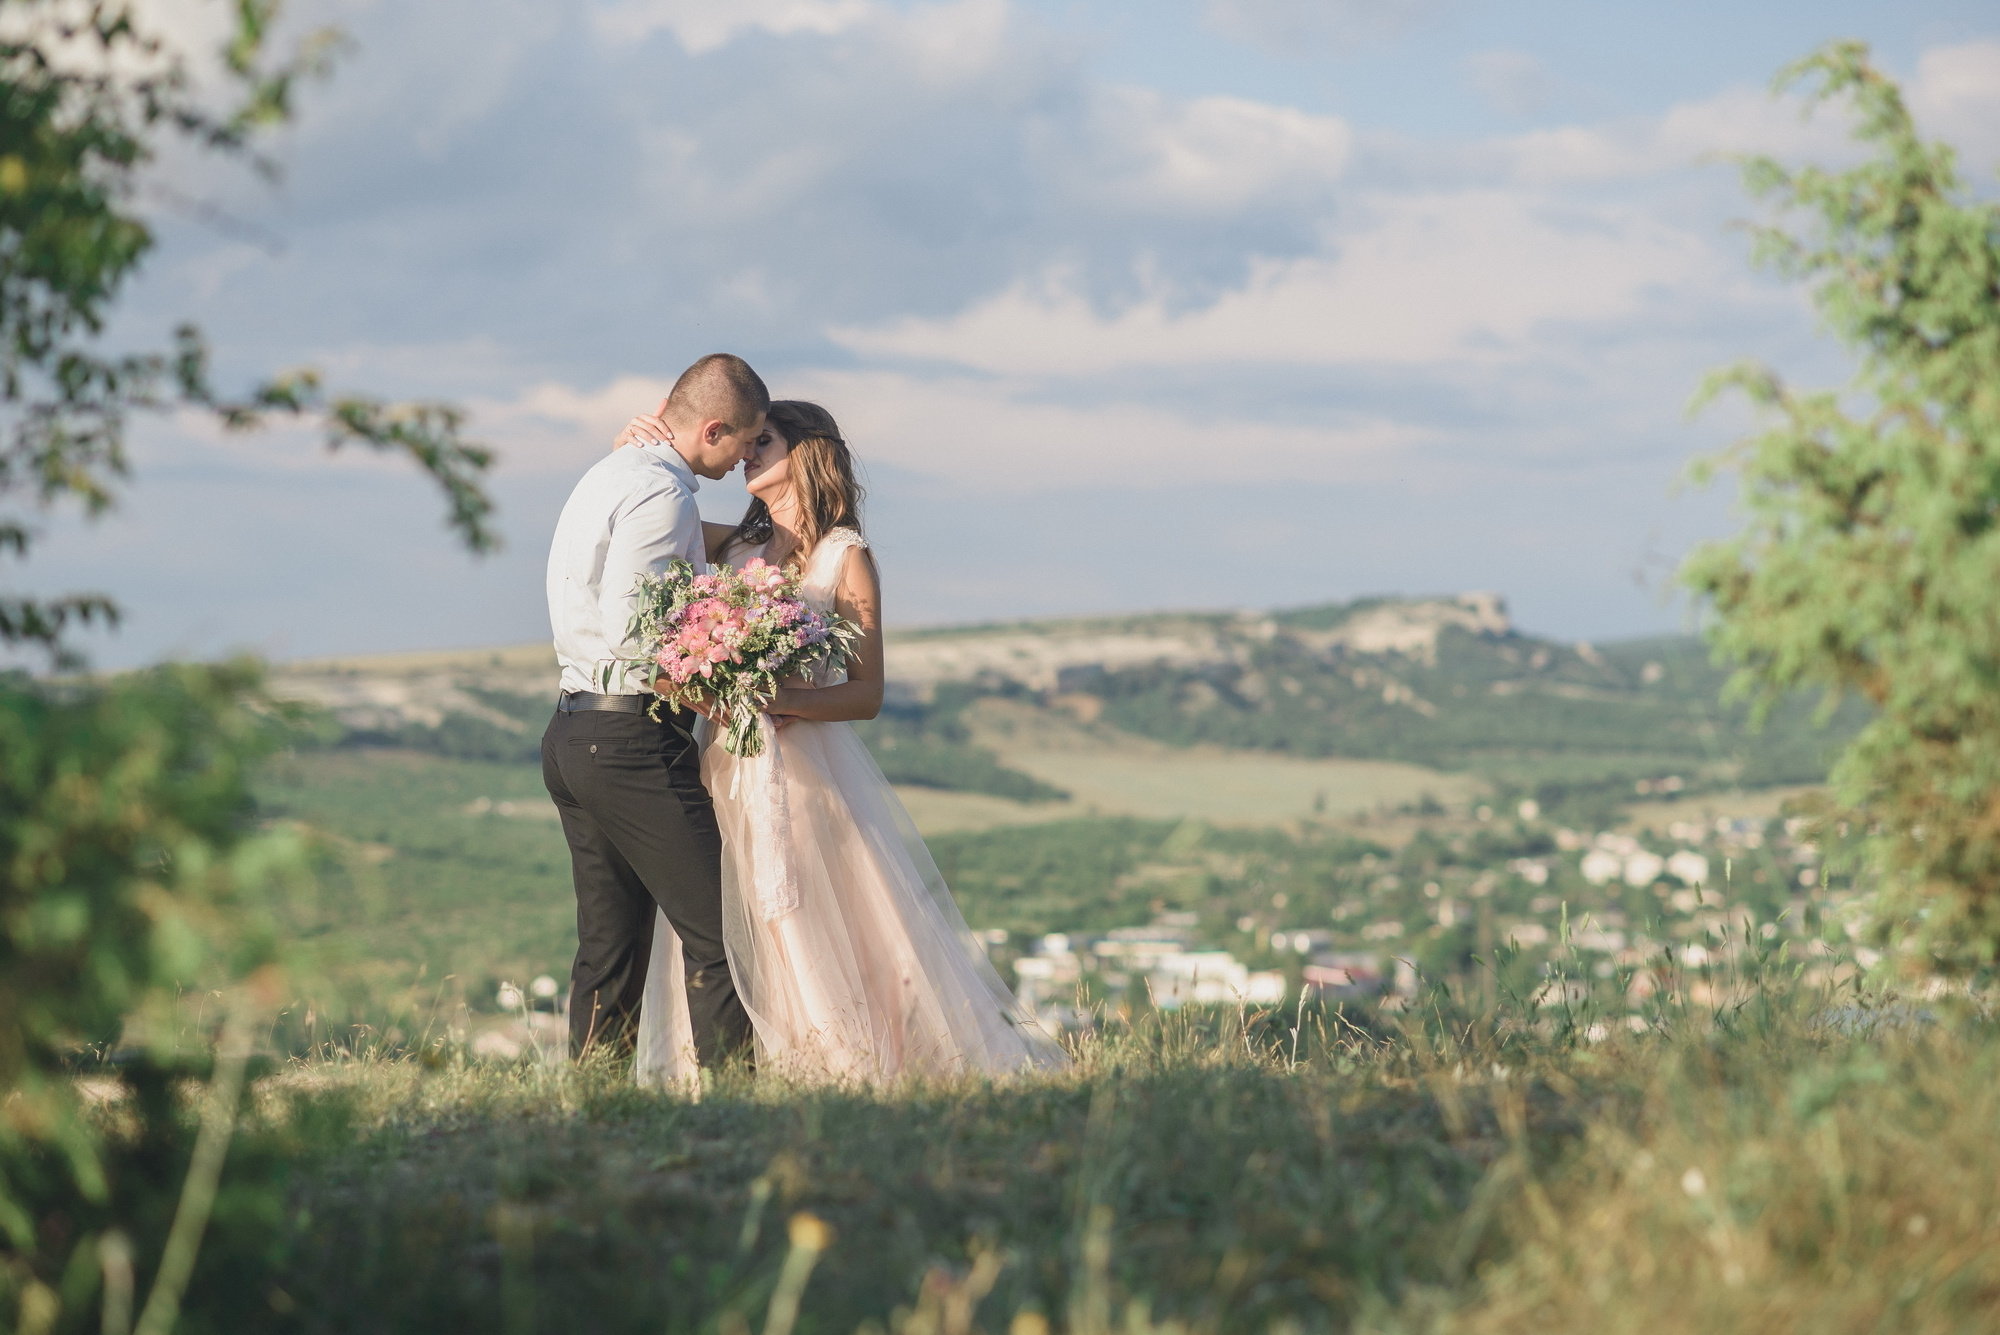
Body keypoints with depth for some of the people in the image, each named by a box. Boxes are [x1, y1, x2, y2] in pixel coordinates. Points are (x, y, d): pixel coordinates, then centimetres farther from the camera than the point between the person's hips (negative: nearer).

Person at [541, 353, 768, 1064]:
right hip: (634, 737, -10)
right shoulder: (660, 493, -13)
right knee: (716, 937, -8)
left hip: (572, 734, 10)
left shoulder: (611, 473, 18)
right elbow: (631, 628, -21)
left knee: (610, 949, 11)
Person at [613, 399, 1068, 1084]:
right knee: (733, 948, 5)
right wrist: (633, 441, -2)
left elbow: (867, 693, -5)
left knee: (827, 943, -3)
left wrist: (786, 699, -21)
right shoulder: (736, 545, 10)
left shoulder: (845, 557, -3)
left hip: (811, 776, -5)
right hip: (730, 774, 5)